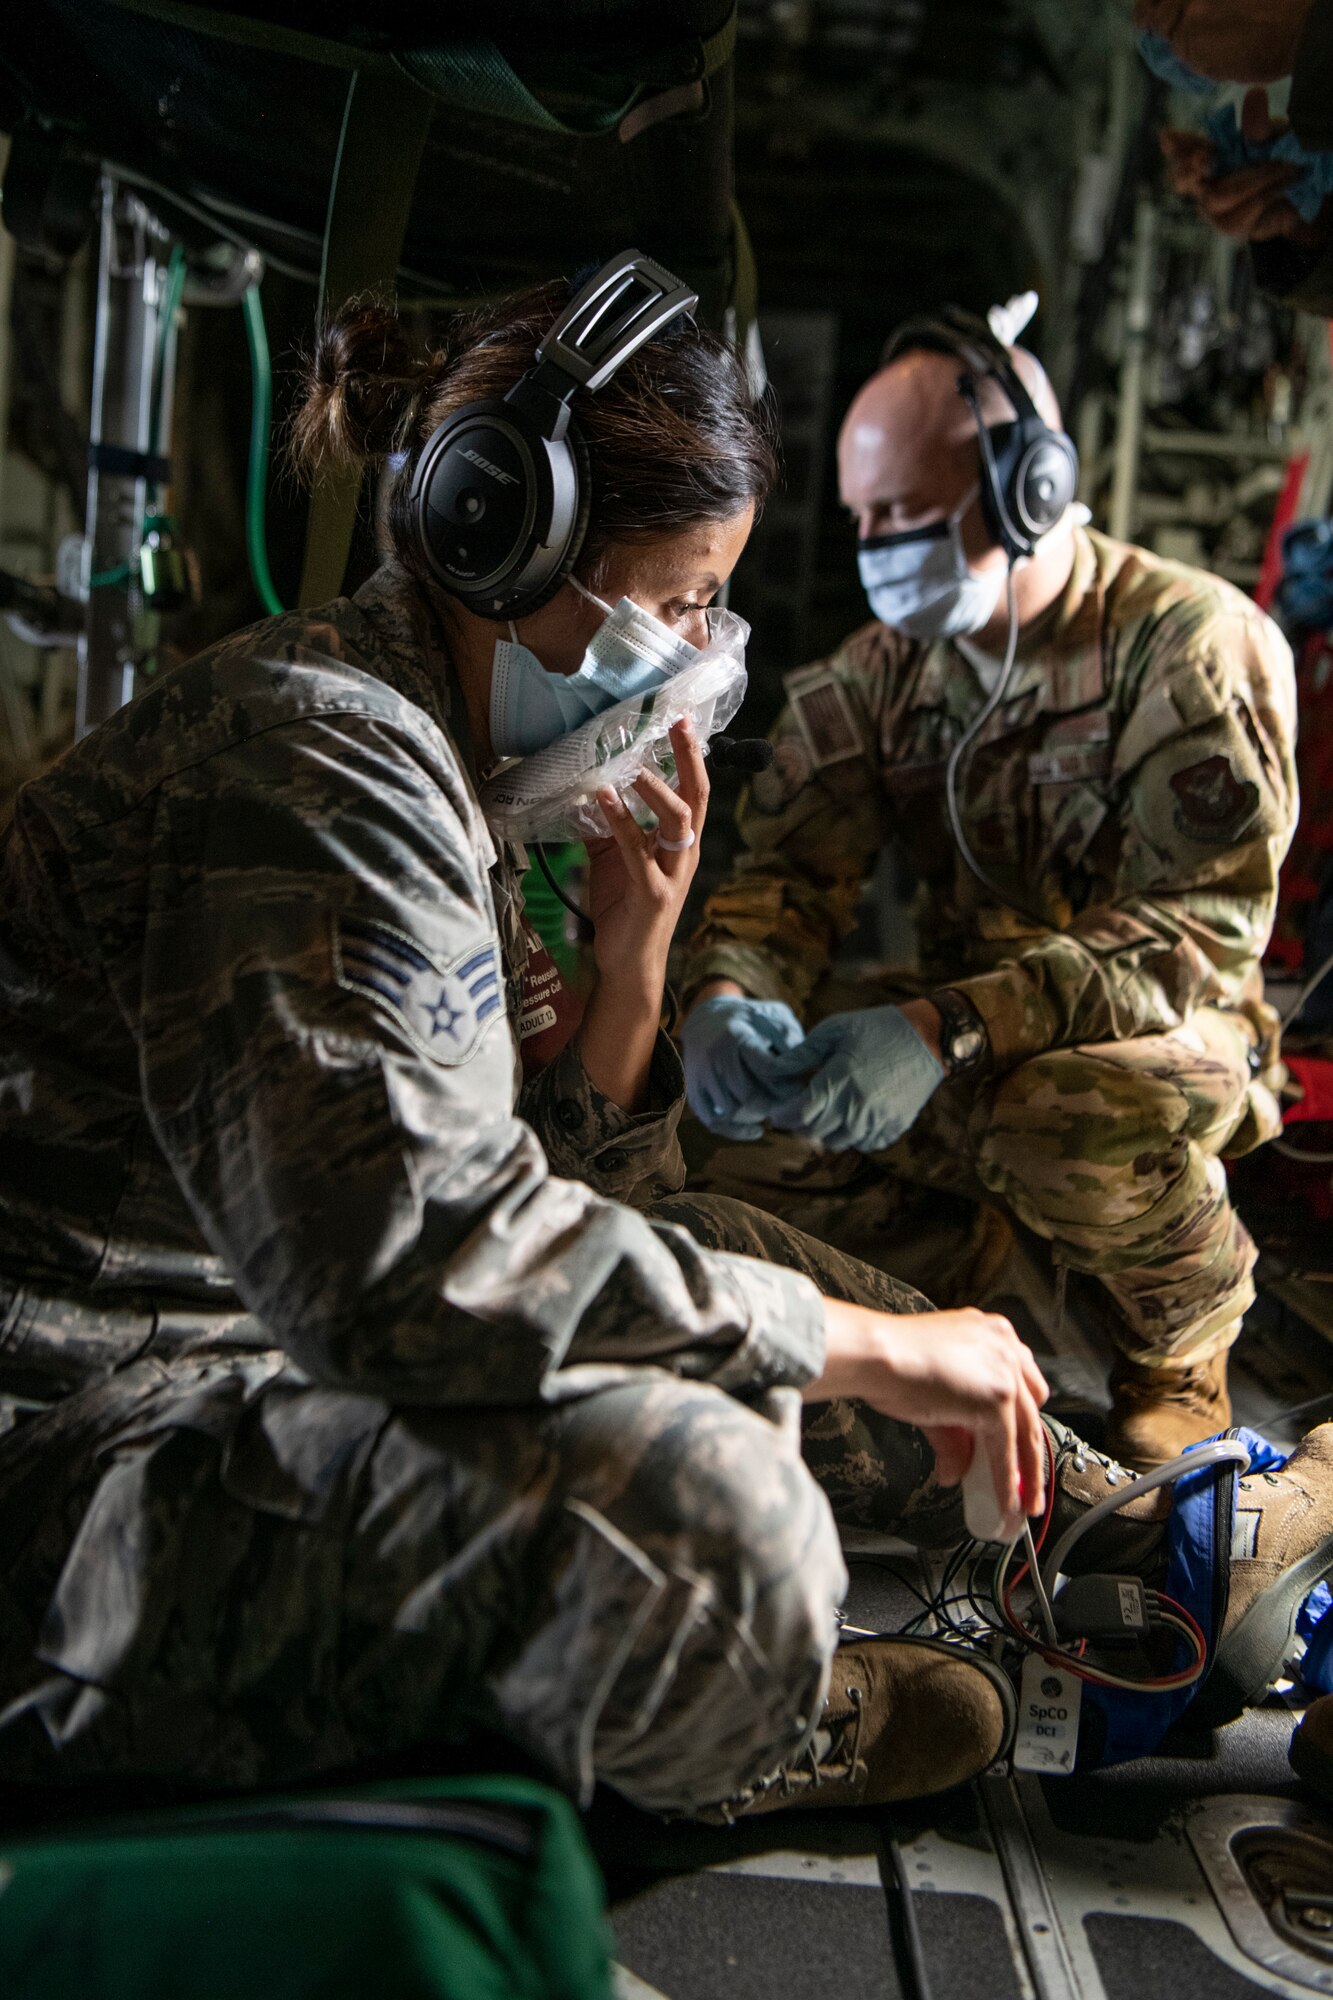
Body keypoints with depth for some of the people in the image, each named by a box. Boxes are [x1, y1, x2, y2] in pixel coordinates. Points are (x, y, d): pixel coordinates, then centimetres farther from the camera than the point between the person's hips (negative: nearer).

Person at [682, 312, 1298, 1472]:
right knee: (755, 1129, -19)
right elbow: (792, 866, -5)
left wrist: (948, 1028, -39)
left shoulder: (1193, 644, -16)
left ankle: (1182, 1344, -3)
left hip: (1170, 1029, -5)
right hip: (969, 1045, 5)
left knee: (1069, 1125, -38)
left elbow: (1201, 924, -26)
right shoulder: (884, 667, 1)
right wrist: (723, 995, -31)